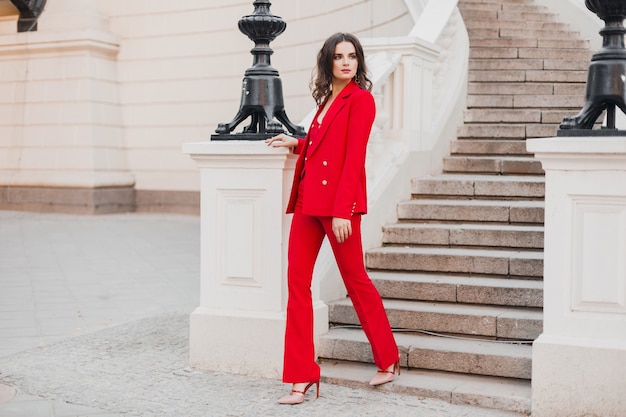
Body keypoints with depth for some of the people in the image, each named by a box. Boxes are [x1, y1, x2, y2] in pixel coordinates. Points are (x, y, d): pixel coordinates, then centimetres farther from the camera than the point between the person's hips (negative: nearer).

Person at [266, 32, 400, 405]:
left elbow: (353, 157, -14)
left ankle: (388, 361, 24)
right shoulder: (328, 99, 18)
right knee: (297, 281, 2)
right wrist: (296, 144, 24)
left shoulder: (360, 99, -6)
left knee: (355, 279, 4)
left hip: (339, 201, -8)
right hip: (309, 199, 8)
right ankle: (302, 377, 6)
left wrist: (342, 210, -19)